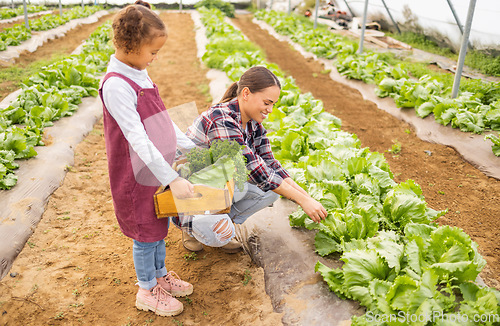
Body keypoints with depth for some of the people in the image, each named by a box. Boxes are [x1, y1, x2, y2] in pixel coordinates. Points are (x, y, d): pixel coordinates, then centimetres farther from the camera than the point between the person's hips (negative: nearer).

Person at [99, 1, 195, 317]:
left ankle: (160, 275, 43)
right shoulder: (116, 85, -23)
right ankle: (147, 291, 31)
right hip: (139, 177, -8)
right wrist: (172, 179, -26)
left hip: (159, 169, 8)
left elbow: (162, 120, 12)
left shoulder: (139, 73, 4)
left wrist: (192, 148, 10)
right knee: (146, 234, 9)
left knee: (160, 226, 21)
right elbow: (138, 140, -27)